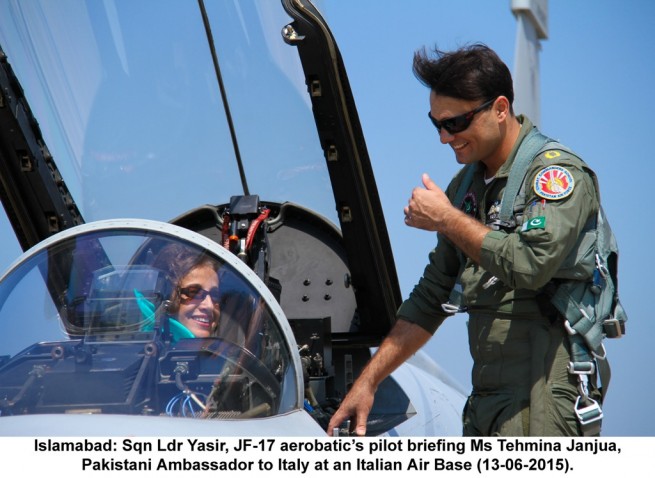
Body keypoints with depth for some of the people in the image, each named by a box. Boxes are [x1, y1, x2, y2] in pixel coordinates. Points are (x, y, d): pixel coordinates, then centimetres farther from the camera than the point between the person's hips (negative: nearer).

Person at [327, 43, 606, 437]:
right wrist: (368, 382, 17)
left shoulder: (559, 173, -8)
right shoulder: (466, 185, 16)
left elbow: (531, 265, -26)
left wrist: (447, 220, -11)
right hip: (485, 398, 8)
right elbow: (431, 299, 22)